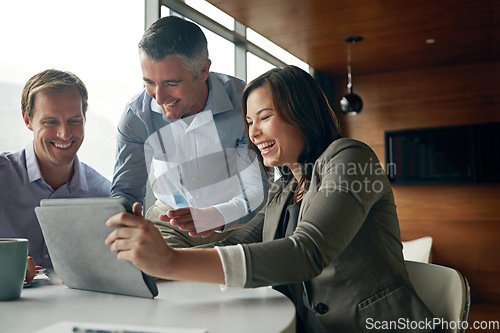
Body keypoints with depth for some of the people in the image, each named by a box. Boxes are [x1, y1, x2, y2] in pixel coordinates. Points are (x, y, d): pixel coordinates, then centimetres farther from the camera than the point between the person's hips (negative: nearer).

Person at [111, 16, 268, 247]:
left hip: (237, 221, -1)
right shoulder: (136, 115, -11)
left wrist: (214, 216, -41)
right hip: (170, 221, 2)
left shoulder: (243, 103, -20)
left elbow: (259, 189, -19)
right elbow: (126, 191, -5)